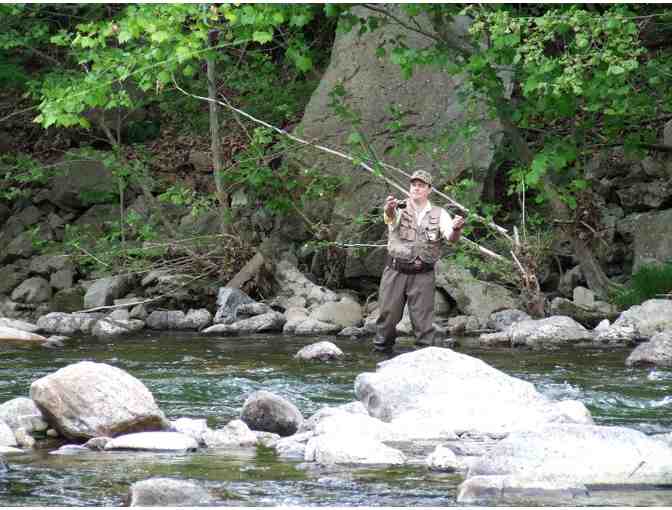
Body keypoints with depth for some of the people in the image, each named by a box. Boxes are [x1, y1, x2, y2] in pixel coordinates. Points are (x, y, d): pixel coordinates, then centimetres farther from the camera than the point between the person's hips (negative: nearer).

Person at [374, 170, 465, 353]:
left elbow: (451, 237, -9)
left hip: (423, 276, 0)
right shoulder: (399, 209, 1)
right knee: (388, 314, 5)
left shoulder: (439, 214, 6)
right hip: (396, 272, 0)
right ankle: (382, 349, 21)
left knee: (424, 320, -2)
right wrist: (389, 208, -50)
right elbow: (390, 215, -24)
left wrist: (456, 228, -34)